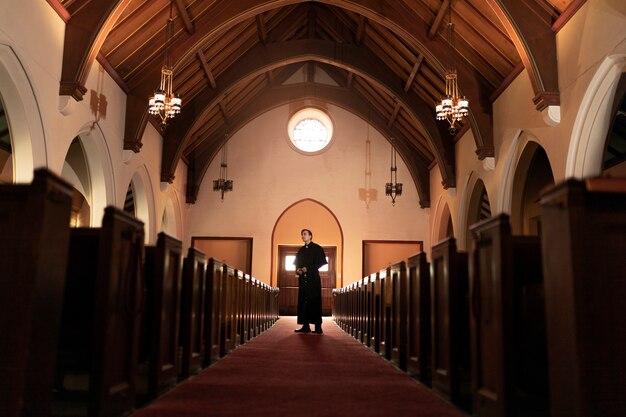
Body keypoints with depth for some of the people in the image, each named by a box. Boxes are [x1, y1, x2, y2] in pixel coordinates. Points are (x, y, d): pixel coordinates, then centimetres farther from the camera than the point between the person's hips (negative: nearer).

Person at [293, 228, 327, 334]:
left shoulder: (317, 248, 0)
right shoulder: (301, 250, 18)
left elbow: (321, 262, -7)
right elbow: (297, 263, 21)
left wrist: (308, 269, -13)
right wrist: (298, 270, -1)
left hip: (313, 278, -6)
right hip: (303, 279, 6)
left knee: (315, 301, -8)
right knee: (303, 302, 2)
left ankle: (318, 326, -6)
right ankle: (305, 326, 5)